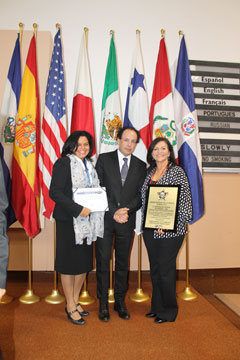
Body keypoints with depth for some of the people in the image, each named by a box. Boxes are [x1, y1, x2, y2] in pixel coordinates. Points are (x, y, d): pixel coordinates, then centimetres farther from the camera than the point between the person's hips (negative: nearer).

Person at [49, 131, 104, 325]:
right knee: (69, 262, 5)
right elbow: (55, 192, -17)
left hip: (87, 220, 7)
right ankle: (70, 306, 21)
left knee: (85, 262, 13)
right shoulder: (63, 163, -9)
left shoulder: (89, 165, 13)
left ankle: (75, 300, 31)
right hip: (69, 221, -7)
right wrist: (78, 209, -22)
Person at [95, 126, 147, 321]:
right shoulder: (104, 159, 0)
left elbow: (141, 195, 3)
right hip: (105, 218, -2)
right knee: (103, 261, 5)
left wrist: (127, 210, -14)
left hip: (127, 220, 2)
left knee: (122, 262, 12)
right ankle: (103, 303, 20)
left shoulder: (141, 166, 7)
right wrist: (114, 212, -14)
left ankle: (120, 301, 27)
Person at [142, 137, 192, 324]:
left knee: (166, 269, 2)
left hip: (170, 230, -6)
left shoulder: (177, 172, -7)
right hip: (150, 229, 6)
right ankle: (157, 306, 31)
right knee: (154, 268, 14)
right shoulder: (150, 172, 12)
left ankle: (169, 310, 20)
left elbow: (185, 200, -12)